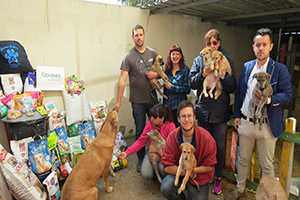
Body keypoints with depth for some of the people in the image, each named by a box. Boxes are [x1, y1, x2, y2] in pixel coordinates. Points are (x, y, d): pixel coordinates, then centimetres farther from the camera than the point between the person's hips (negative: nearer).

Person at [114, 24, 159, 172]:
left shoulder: (153, 53, 6)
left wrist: (155, 74, -9)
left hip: (152, 99, 3)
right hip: (137, 101, -3)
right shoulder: (129, 56, -4)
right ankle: (141, 159, 26)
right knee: (140, 132, 8)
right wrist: (118, 102, -12)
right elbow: (122, 79, -8)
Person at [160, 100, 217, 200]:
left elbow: (209, 166, -10)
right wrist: (184, 172, -26)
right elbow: (167, 166, -13)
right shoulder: (172, 137, -16)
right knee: (165, 188, -25)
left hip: (200, 175, 0)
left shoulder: (206, 137, -19)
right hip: (179, 173, 0)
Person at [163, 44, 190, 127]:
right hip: (167, 105, 4)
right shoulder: (167, 69, 9)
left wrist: (171, 87, -12)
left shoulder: (185, 69, -5)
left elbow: (187, 89, -10)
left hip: (179, 106, -4)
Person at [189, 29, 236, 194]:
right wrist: (204, 73, -19)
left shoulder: (226, 61, -1)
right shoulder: (199, 60, 2)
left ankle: (218, 177, 29)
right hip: (203, 110, 1)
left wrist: (223, 74, -20)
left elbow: (232, 88, -5)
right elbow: (192, 83, -5)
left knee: (219, 146, 7)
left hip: (220, 112, -1)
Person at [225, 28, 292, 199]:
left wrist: (269, 98, -26)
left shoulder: (280, 69, -5)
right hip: (245, 122, 4)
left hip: (267, 125, -3)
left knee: (267, 166, 10)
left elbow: (287, 95, -6)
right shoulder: (247, 66, 7)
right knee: (243, 160, 17)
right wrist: (237, 114, 6)